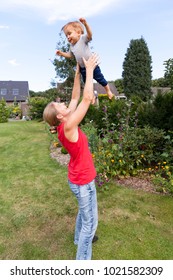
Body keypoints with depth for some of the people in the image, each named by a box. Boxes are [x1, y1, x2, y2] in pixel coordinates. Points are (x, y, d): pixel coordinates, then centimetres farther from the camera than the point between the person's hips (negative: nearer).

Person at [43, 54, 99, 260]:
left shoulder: (64, 124, -3)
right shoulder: (68, 127, -26)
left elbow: (75, 97, 3)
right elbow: (87, 98, -28)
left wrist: (78, 72, 1)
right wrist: (89, 70, -18)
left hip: (79, 177, 9)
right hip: (83, 181, -9)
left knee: (84, 211, 30)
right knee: (90, 222, 7)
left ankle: (79, 238, 53)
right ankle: (82, 262, 25)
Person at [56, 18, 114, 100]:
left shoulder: (83, 38, -11)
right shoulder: (72, 46, 9)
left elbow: (89, 34, -31)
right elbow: (70, 55, 22)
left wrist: (85, 24, -46)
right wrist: (62, 53, 9)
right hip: (83, 68, 7)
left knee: (100, 79, 3)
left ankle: (108, 91, 24)